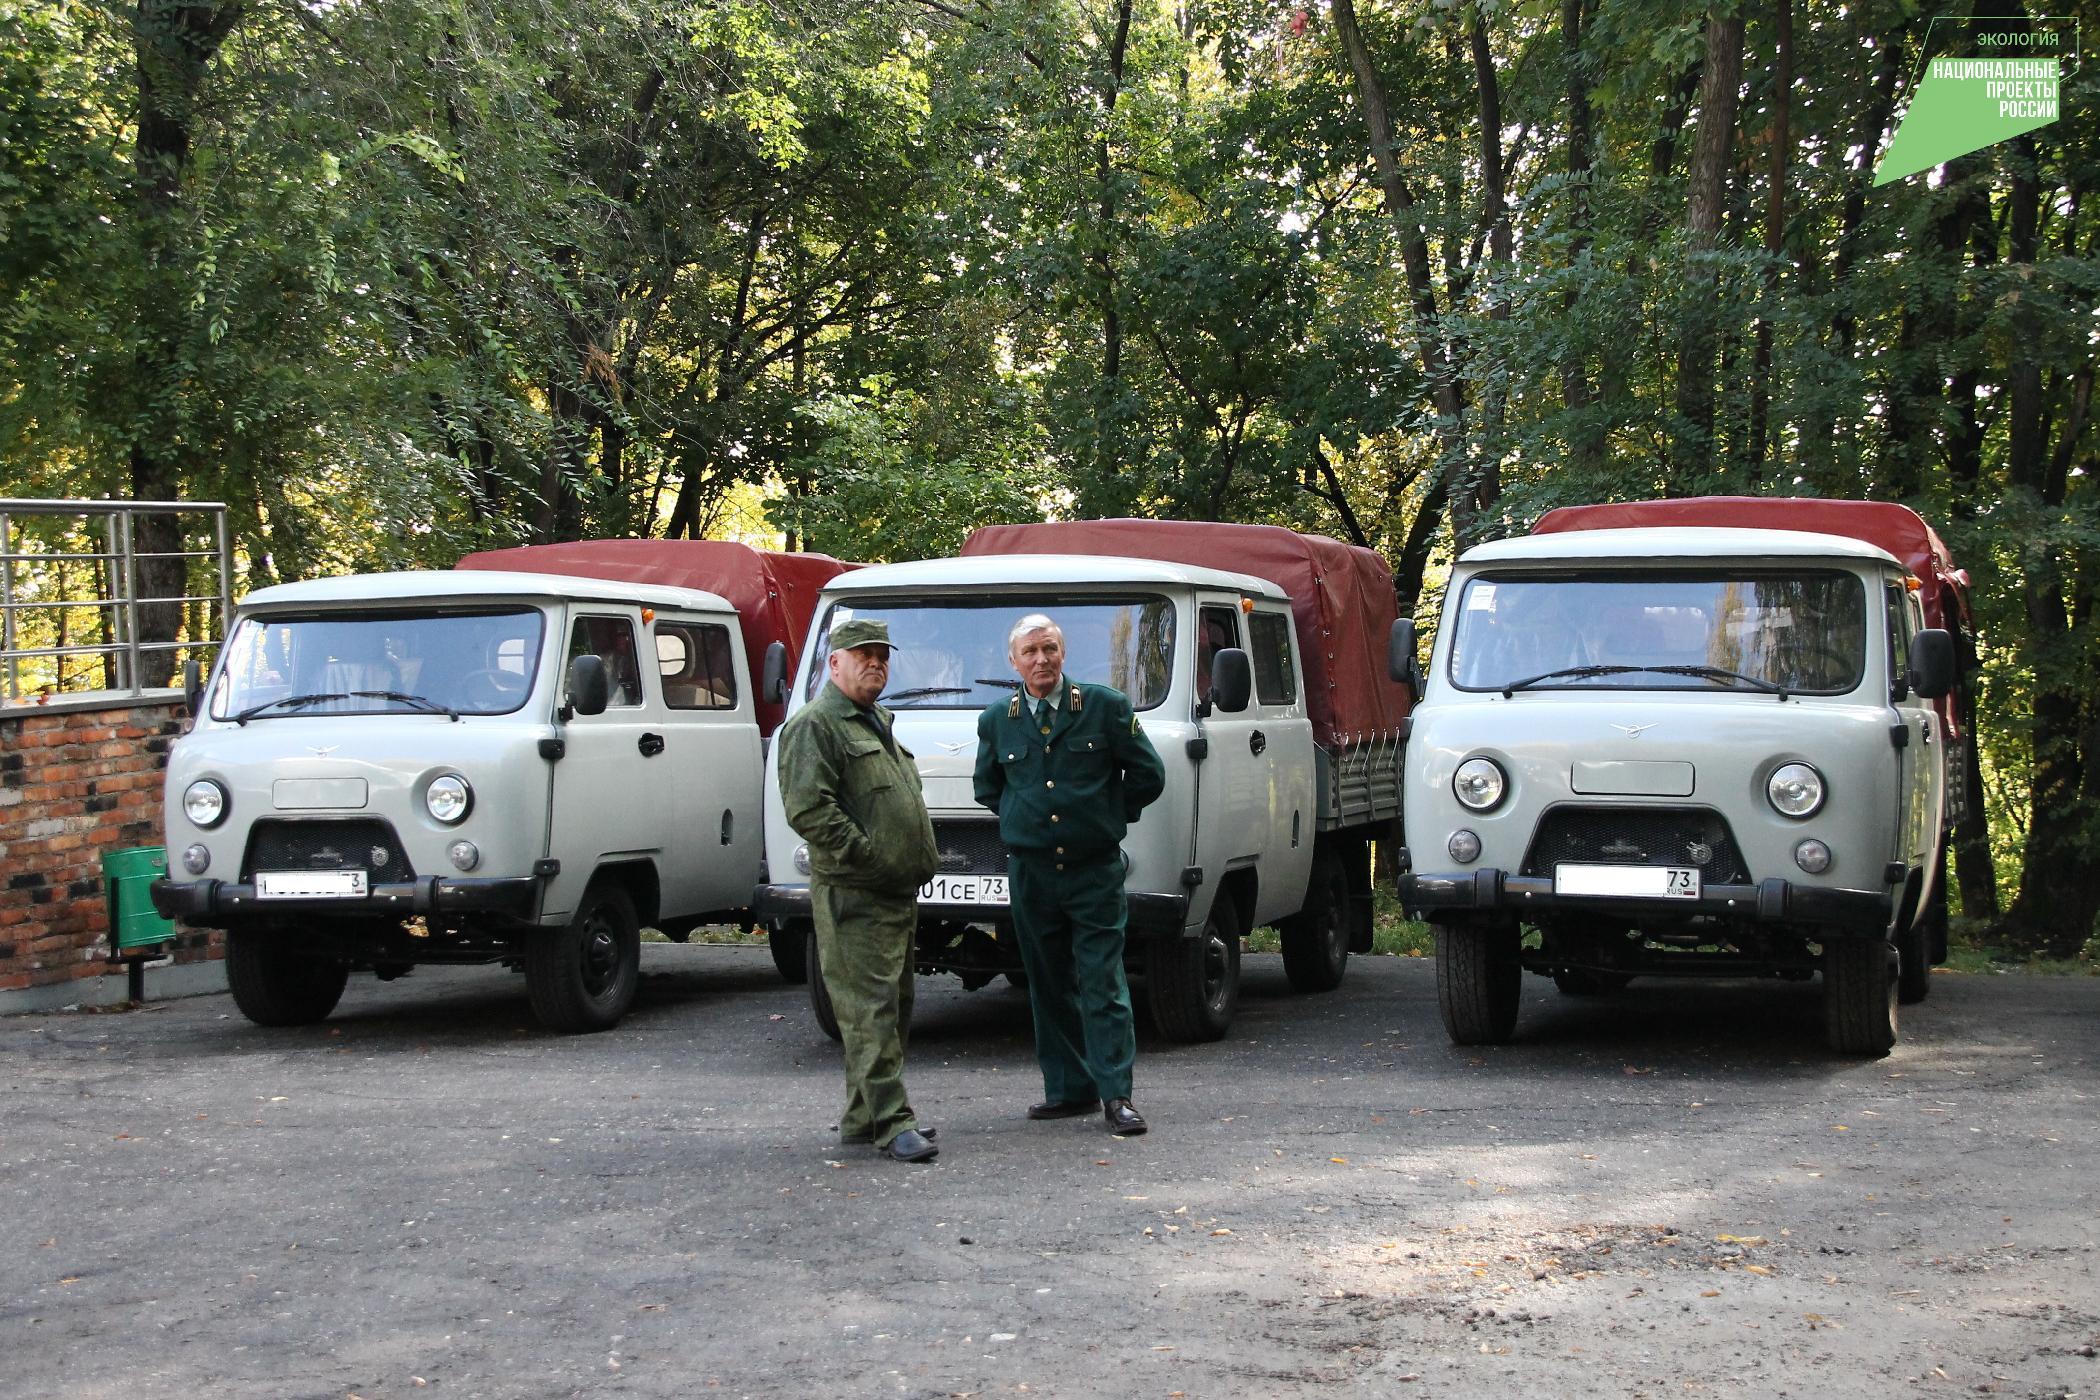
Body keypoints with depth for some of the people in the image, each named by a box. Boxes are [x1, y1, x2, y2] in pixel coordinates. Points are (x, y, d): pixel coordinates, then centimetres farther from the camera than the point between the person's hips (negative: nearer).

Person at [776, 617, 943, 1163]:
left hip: (897, 893, 10)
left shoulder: (877, 723, 23)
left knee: (893, 1008, 13)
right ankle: (891, 1122, -10)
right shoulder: (815, 725, -8)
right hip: (853, 898, -10)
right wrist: (867, 852, -19)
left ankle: (862, 1117, 20)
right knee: (871, 1009, -10)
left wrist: (919, 861, 17)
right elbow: (807, 809, -19)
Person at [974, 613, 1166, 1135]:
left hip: (1095, 871, -3)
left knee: (1103, 984, -5)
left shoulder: (1106, 706, -1)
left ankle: (1115, 1094, -4)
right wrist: (1022, 819, 13)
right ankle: (1070, 1089, 16)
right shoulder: (997, 721, 7)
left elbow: (1147, 775, 4)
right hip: (1030, 872, 3)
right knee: (1049, 985, 8)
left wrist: (1106, 816, 6)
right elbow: (987, 788, 23)